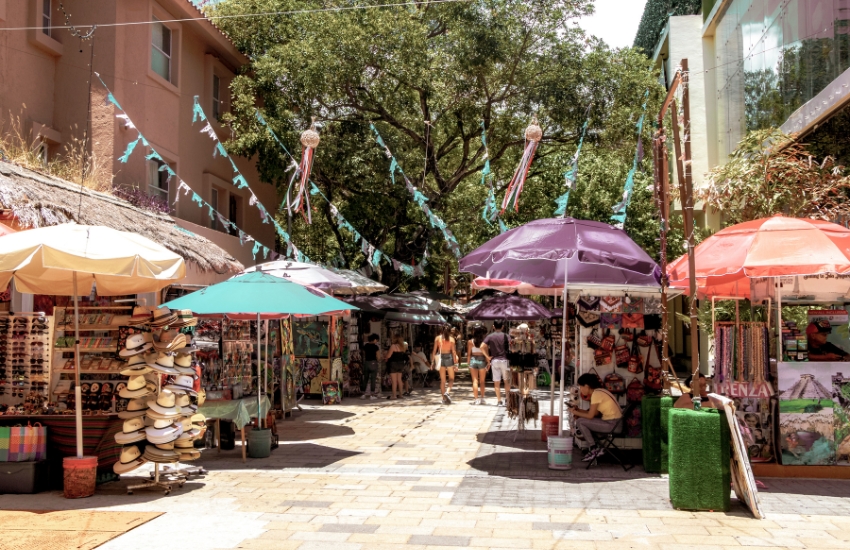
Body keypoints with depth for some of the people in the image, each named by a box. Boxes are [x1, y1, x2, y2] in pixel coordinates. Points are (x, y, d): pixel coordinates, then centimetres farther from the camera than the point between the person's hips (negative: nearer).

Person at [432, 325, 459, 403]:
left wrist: (432, 361, 5)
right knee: (451, 378, 12)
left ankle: (444, 398, 10)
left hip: (440, 358, 2)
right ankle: (447, 392, -13)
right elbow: (454, 352, -5)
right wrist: (455, 364, -2)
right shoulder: (451, 339, -3)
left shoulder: (437, 338, 2)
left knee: (442, 380, 10)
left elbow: (434, 350, 0)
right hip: (449, 358, -2)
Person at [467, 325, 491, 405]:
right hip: (482, 360, 0)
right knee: (482, 381, 11)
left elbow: (468, 353, -1)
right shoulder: (483, 341, -6)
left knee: (475, 381, 4)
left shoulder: (470, 342, -3)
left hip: (473, 360, 0)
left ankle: (476, 399, -1)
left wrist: (468, 362, 9)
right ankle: (482, 398, 14)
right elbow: (486, 353, -6)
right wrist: (488, 362, 2)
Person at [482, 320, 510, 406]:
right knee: (507, 380, 12)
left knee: (496, 382, 5)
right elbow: (510, 347, -9)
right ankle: (507, 398, 10)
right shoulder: (505, 336, -3)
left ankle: (499, 400, 4)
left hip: (494, 360, 1)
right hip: (504, 359, -1)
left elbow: (482, 347, -9)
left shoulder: (490, 336, 0)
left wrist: (488, 356, -1)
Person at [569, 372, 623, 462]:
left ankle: (595, 449, 0)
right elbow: (596, 413, 13)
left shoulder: (596, 394, -16)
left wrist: (576, 412, -3)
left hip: (610, 424, -10)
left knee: (580, 422, -11)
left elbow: (590, 415, -16)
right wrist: (578, 410, 8)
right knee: (582, 419, 16)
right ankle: (596, 449, 14)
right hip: (613, 421, 10)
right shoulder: (599, 391, 12)